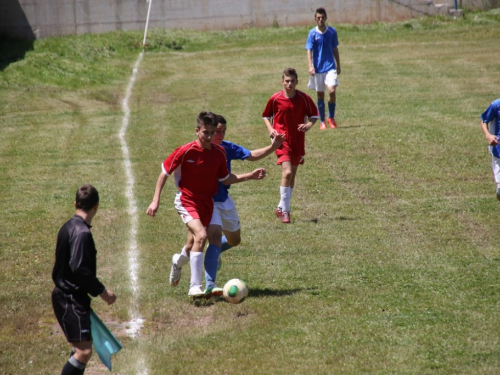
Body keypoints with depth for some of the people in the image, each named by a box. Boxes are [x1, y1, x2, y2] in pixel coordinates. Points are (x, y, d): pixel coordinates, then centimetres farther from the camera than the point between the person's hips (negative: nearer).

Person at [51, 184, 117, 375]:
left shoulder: (68, 227, 11)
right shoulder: (81, 232, -19)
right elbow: (79, 269, -26)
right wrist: (102, 292, -17)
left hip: (65, 294, 10)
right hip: (71, 300, -10)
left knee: (82, 347, 20)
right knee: (84, 351, -15)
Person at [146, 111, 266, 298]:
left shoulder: (219, 153, -2)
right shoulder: (185, 151, -15)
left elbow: (225, 178, 11)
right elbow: (164, 173, -6)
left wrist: (250, 176, 2)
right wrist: (156, 200, -10)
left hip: (207, 202, 6)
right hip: (186, 201, -6)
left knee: (196, 241, 12)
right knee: (201, 235, -27)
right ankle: (195, 287, -28)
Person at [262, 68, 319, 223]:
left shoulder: (304, 98, -5)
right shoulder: (275, 99, -7)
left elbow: (314, 115, 6)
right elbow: (266, 116, 8)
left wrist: (308, 125, -14)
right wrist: (271, 129, -9)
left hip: (298, 142, 3)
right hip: (282, 140, -3)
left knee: (292, 175, 12)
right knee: (287, 172, -19)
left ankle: (281, 208, 28)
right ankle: (285, 210, -12)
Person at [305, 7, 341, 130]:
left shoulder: (332, 31, 2)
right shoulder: (312, 33, -4)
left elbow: (335, 49, 12)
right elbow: (309, 50, -7)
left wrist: (338, 65, 14)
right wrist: (310, 66, -20)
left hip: (330, 67, 1)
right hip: (318, 68, -1)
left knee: (332, 90, -16)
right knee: (320, 95, 6)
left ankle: (331, 117, 3)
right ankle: (322, 121, 17)